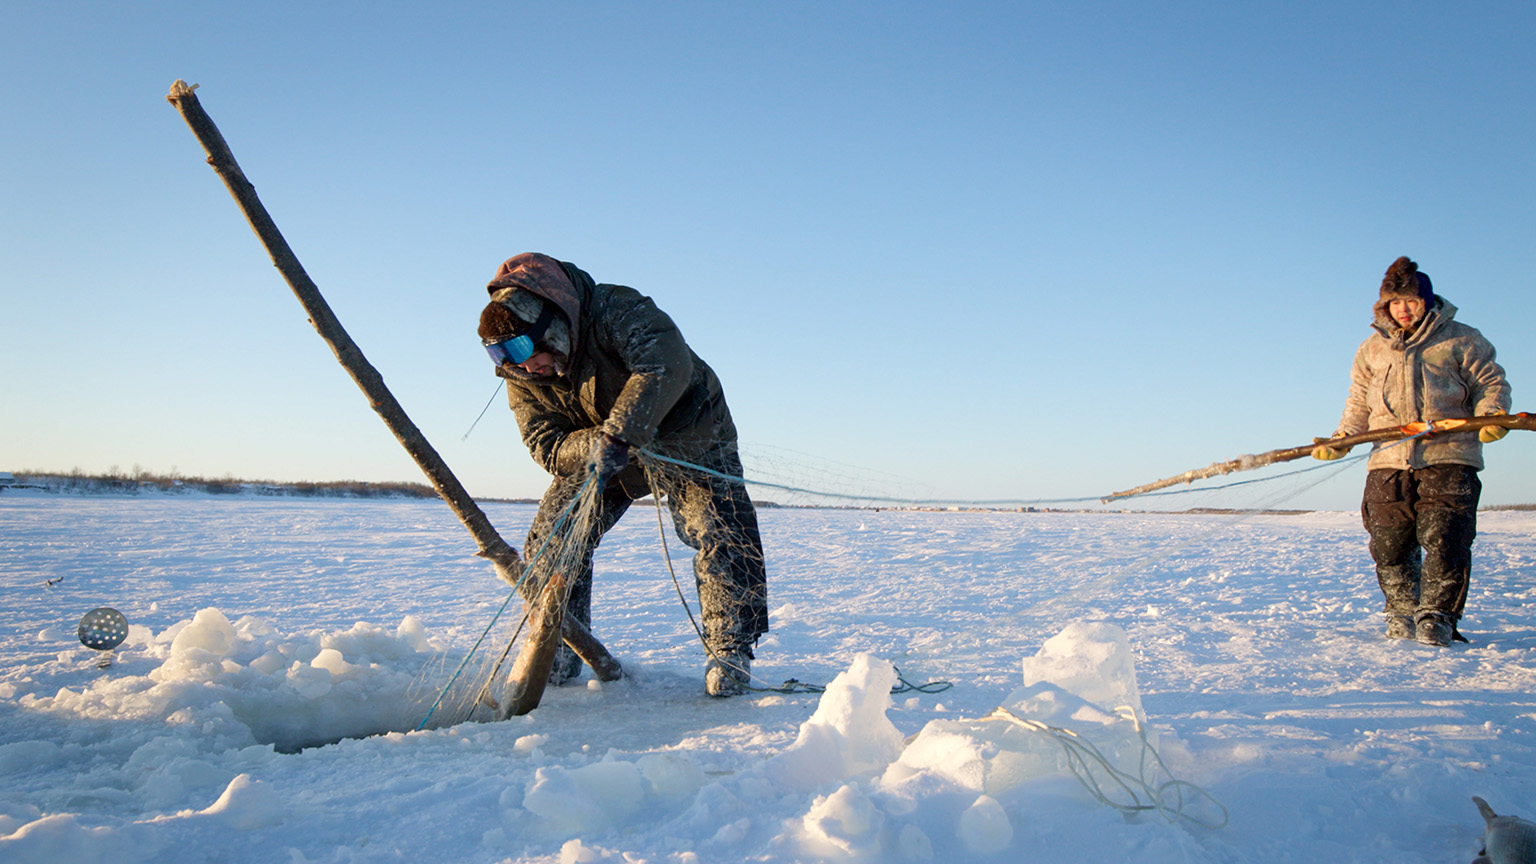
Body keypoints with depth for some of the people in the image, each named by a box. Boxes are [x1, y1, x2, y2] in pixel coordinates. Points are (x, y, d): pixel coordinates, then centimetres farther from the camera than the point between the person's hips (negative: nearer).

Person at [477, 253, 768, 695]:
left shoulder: (617, 311, -34)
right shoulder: (521, 375, -15)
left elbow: (669, 365, -50)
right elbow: (546, 445, -20)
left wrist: (619, 434, -58)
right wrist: (592, 446, -41)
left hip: (683, 433, -4)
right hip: (593, 453, 5)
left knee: (720, 531, -21)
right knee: (550, 539, -6)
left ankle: (730, 650, -9)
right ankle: (556, 650, 10)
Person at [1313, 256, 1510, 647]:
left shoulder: (1460, 340, 8)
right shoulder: (1372, 348, 17)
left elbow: (1491, 383, 9)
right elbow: (1359, 404, 17)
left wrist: (1490, 415, -12)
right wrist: (1341, 439, 2)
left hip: (1448, 458, -3)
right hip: (1388, 462, 3)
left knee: (1444, 541, -10)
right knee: (1389, 546, 1)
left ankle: (1436, 617, -1)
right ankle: (1402, 613, 16)